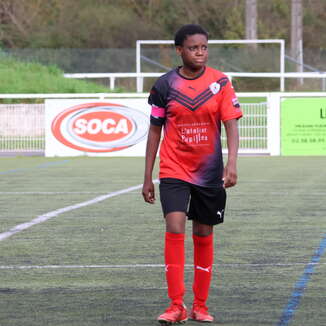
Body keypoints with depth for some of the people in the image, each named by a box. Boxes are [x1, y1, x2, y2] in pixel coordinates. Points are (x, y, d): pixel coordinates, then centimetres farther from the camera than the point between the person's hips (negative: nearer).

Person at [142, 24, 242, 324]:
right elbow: (155, 130, 5)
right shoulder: (165, 85, -2)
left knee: (204, 235, 8)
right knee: (175, 229, -16)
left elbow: (231, 124, -7)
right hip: (173, 171, -1)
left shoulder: (220, 82, -2)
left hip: (209, 173, 1)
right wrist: (148, 178, 4)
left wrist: (232, 163, -22)